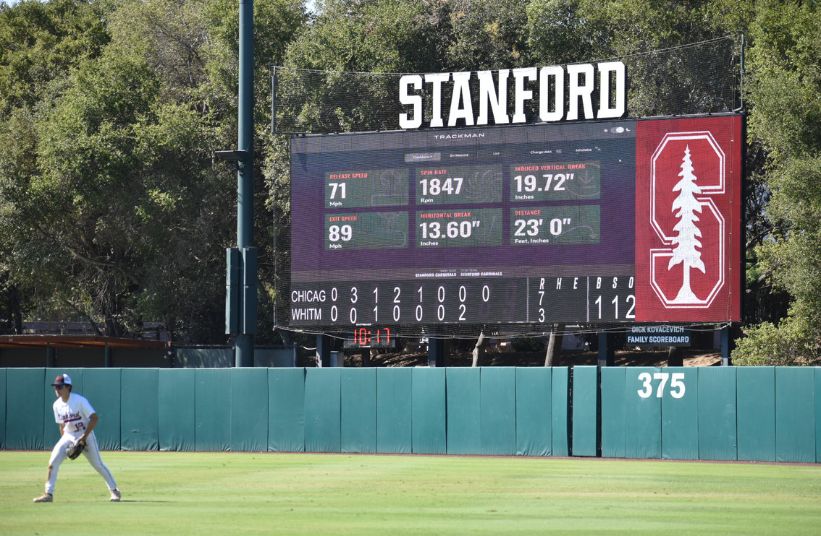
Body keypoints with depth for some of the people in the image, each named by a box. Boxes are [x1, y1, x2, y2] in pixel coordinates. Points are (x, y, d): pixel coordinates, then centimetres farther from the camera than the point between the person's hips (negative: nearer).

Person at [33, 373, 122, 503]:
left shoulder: (80, 401, -18)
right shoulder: (57, 405, 0)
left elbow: (94, 418, -21)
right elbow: (62, 425, 11)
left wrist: (84, 437, -24)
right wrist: (64, 444, 2)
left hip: (86, 435, -5)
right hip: (68, 436, 5)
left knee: (98, 465, 1)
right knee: (53, 461, -12)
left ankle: (114, 491, 16)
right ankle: (49, 494, -8)